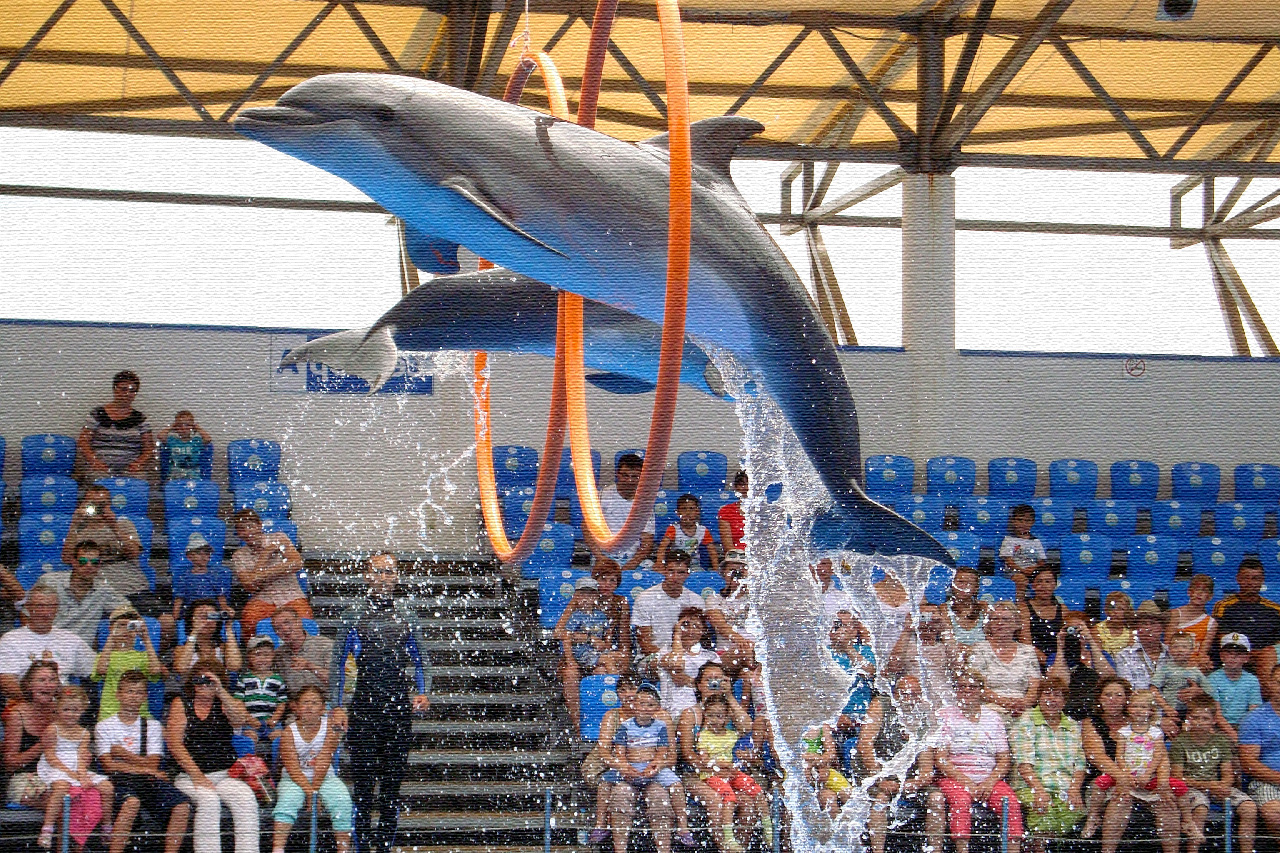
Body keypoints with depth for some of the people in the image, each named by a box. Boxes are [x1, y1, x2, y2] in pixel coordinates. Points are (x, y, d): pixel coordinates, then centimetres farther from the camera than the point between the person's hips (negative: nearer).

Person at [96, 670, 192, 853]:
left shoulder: (153, 726, 19)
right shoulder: (104, 726, 12)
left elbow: (152, 764, 6)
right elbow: (110, 765, 0)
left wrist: (124, 754, -3)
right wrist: (144, 769, -4)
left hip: (148, 782, 3)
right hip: (120, 780, -3)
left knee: (182, 805, -25)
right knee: (132, 802, -39)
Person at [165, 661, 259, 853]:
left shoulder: (224, 705, 13)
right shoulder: (181, 704, 12)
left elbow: (241, 719, -11)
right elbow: (174, 742, -1)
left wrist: (220, 690, -16)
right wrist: (197, 775, -12)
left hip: (223, 775, 1)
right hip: (189, 776, -1)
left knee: (247, 798, -27)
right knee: (209, 800, -32)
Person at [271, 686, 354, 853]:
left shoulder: (330, 727, -4)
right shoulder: (289, 732, -6)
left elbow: (324, 760, -11)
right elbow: (292, 767, -14)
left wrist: (315, 788, -19)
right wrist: (308, 789, -27)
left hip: (325, 778, 1)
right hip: (294, 780, -1)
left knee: (342, 800, -25)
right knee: (287, 800, -31)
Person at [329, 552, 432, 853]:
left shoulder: (406, 614, 10)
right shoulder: (353, 615, 4)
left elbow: (421, 659, 16)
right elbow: (338, 664, 6)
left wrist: (422, 692, 0)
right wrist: (338, 706, -2)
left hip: (399, 706, 2)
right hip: (364, 708, -2)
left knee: (392, 783, 4)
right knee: (363, 781, -4)